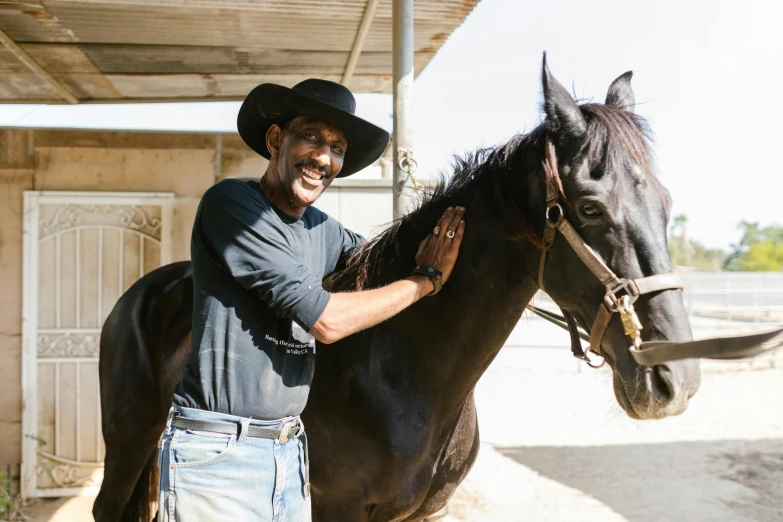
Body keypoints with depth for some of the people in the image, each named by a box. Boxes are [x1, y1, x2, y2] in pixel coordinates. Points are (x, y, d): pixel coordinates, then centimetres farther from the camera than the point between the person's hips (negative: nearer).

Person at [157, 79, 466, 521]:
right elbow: (325, 319, -17)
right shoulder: (231, 203, -13)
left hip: (290, 450, 7)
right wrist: (427, 279, -9)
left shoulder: (323, 230, 8)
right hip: (218, 453, -7)